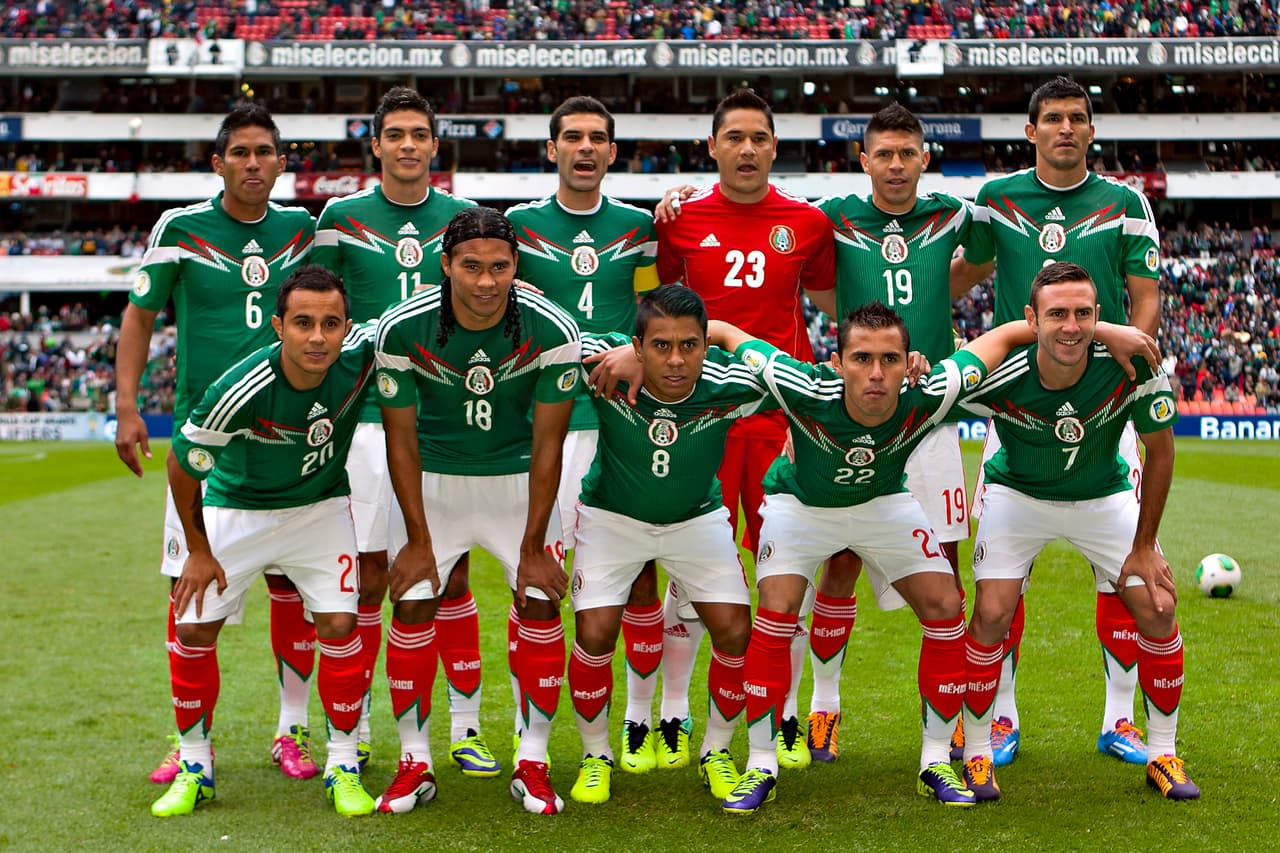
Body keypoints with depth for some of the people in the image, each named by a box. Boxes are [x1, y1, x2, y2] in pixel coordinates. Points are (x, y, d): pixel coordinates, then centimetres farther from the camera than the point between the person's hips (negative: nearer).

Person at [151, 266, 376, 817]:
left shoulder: (362, 357, -27)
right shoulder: (239, 391, -34)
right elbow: (183, 466, -16)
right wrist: (198, 551, -6)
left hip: (322, 507, 1)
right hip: (236, 509, -1)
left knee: (339, 625, -11)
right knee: (194, 629, -3)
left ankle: (343, 767, 5)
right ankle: (194, 767, 16)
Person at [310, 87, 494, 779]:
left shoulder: (466, 217, 9)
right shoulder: (342, 217, 5)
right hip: (368, 416, -1)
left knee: (452, 572, 4)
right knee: (369, 575, 0)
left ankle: (465, 727, 12)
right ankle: (352, 729, 12)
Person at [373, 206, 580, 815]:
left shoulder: (552, 331, -22)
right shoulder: (402, 330, -21)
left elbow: (548, 443, -14)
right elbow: (401, 437, -10)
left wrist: (533, 546, -13)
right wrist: (418, 538, -10)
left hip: (518, 477, 0)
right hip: (433, 476, 0)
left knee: (541, 603, -7)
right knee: (412, 604, -7)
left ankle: (532, 764, 5)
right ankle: (415, 763, 7)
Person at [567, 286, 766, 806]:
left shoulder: (729, 387, -28)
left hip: (698, 519, 1)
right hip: (612, 516, -1)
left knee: (735, 631, -8)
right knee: (594, 633, -12)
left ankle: (716, 752, 17)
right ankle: (595, 756, 13)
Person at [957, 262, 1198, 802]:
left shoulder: (1133, 367, -28)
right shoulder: (998, 379, -32)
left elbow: (1160, 449, -12)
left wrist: (1144, 546, -7)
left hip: (1104, 498, 2)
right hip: (1018, 495, -1)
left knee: (1157, 609, -6)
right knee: (991, 613, -15)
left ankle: (1163, 754, 12)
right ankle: (976, 753, 4)